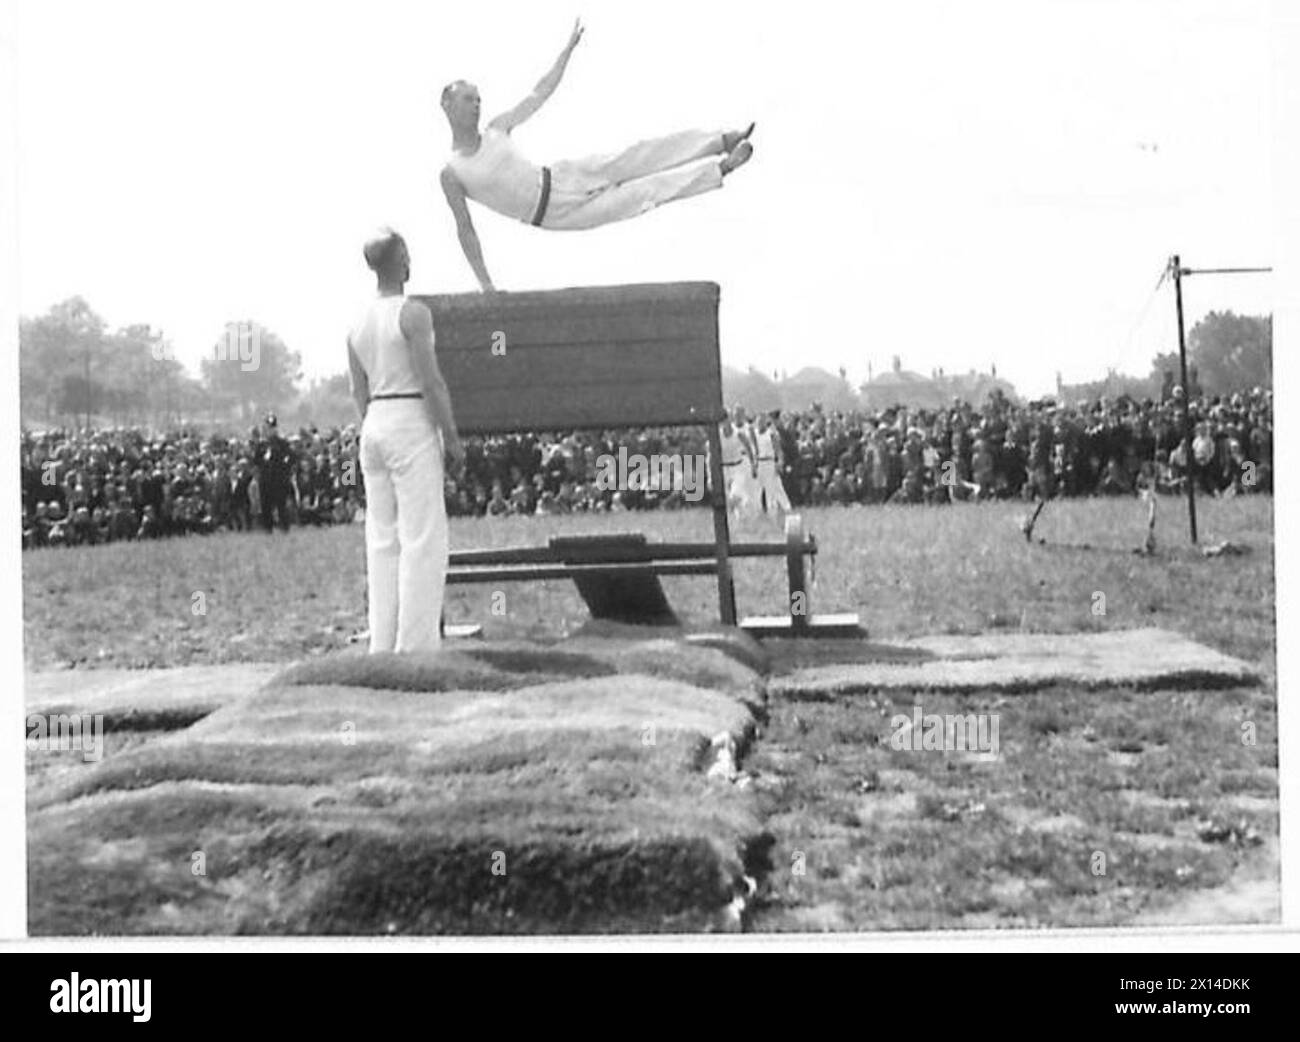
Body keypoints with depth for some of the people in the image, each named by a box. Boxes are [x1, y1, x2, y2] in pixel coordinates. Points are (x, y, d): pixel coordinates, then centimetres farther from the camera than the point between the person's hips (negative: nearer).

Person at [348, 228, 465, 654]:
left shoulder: (359, 324, 11)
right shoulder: (413, 314, -11)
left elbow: (360, 394, 14)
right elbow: (431, 382, -15)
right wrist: (453, 439, -9)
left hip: (373, 427, 8)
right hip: (412, 426, -8)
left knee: (382, 539, 9)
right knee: (423, 539, -5)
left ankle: (383, 644, 9)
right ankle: (417, 644, -8)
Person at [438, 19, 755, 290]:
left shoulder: (497, 128, 6)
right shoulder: (451, 175, -9)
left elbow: (539, 94, 13)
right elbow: (465, 230, -8)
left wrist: (568, 48, 13)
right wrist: (485, 284, -11)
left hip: (560, 178, 5)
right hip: (551, 214, -5)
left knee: (634, 159, -10)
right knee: (640, 194, -10)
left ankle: (723, 140, -6)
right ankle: (721, 168, -6)